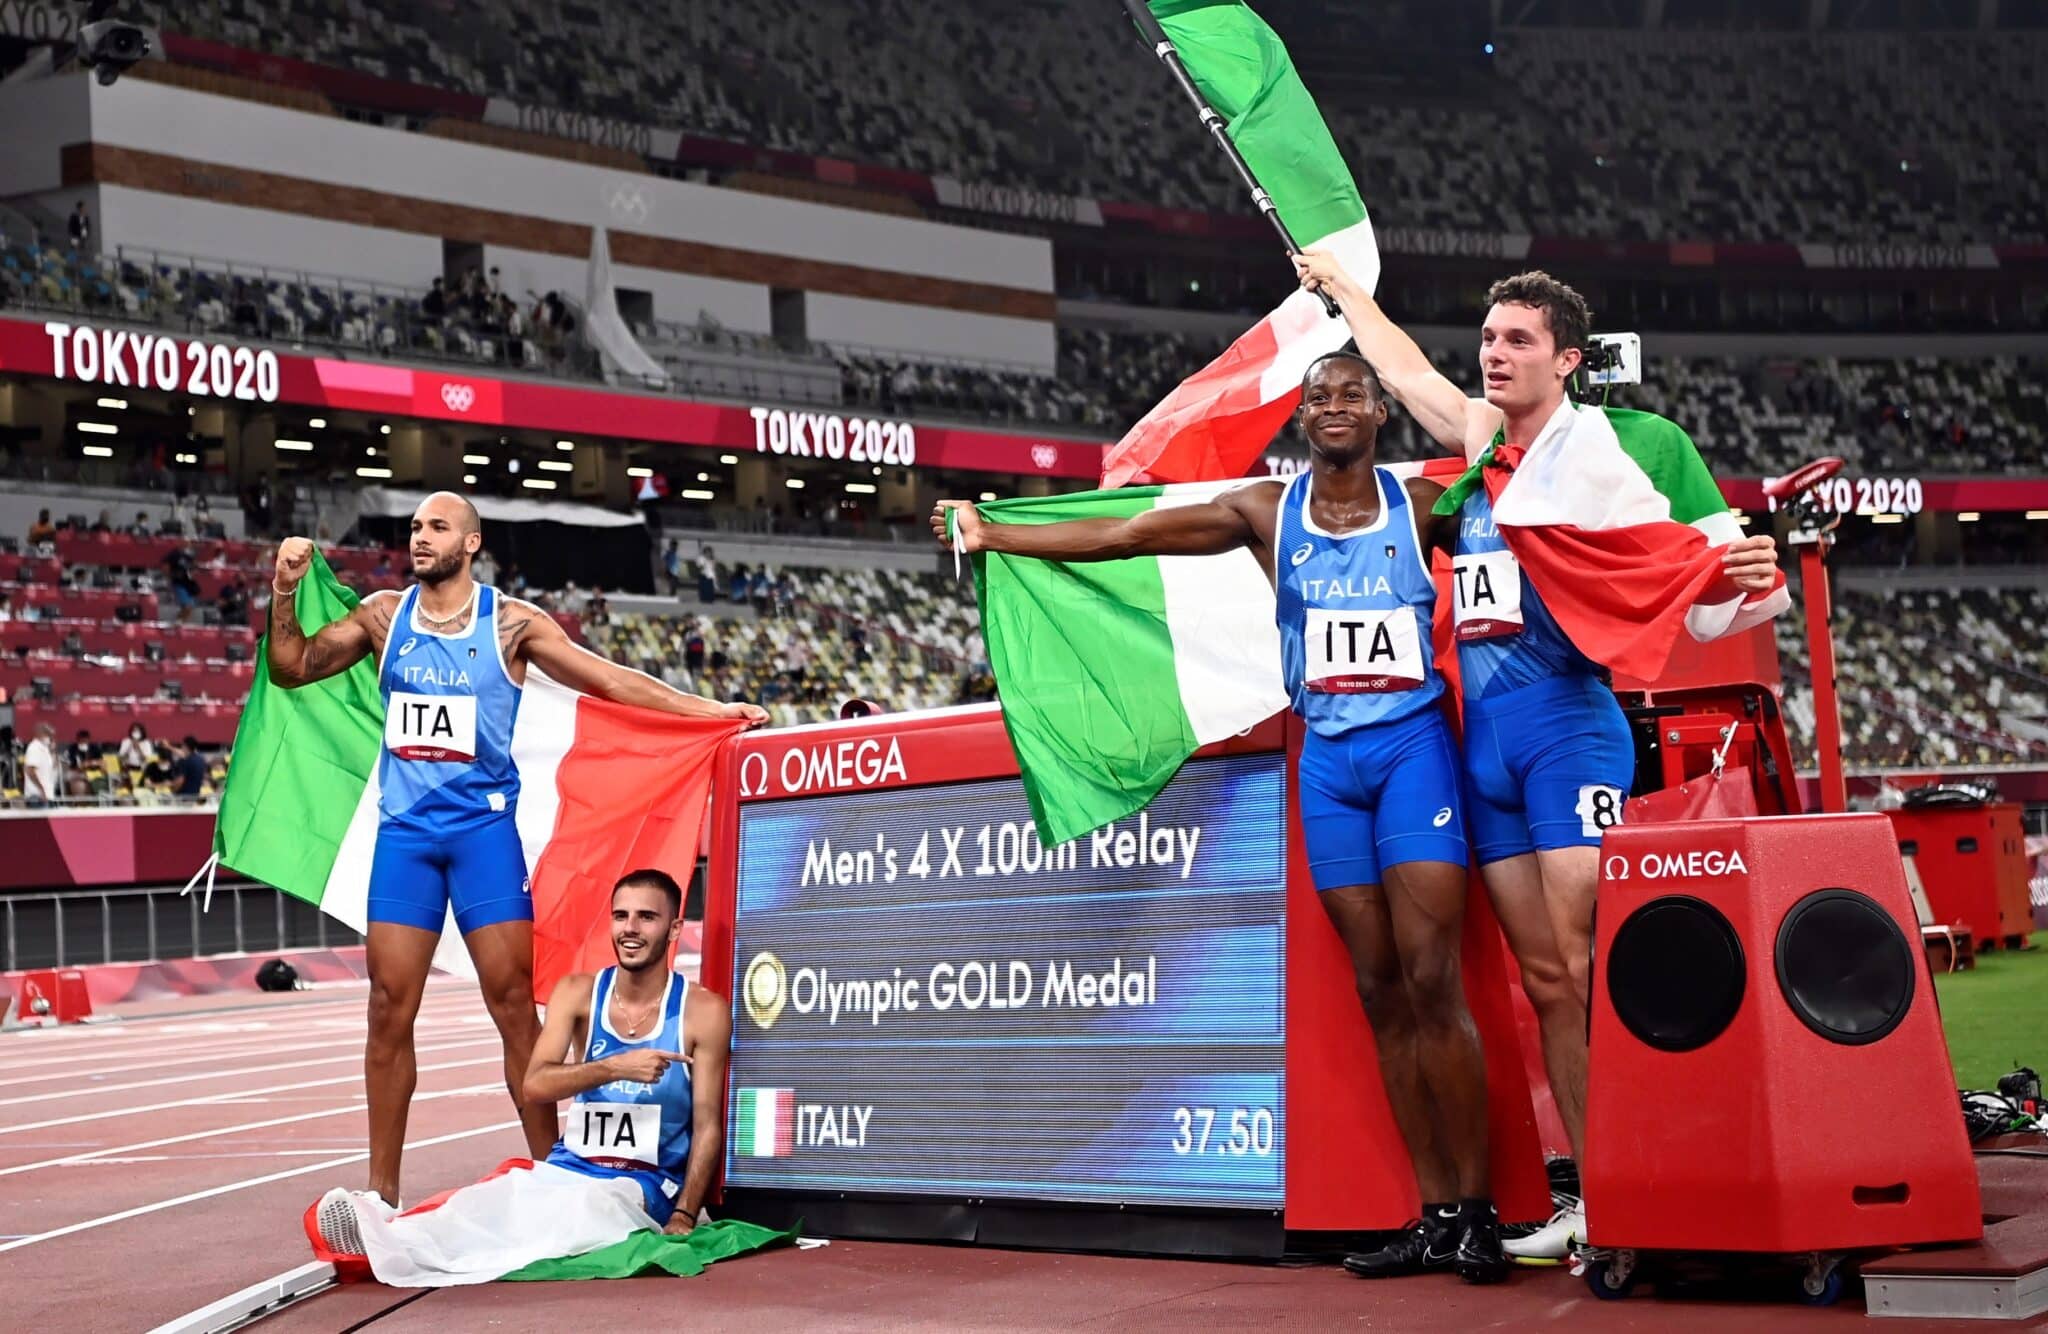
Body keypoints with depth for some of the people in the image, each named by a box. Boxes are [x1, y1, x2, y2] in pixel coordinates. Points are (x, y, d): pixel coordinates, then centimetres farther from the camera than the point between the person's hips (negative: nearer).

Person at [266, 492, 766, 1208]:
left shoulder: (511, 622, -1)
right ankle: (382, 1185, 7)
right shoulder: (382, 614, 7)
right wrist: (285, 592, -3)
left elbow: (611, 680, -1)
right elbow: (292, 669, 13)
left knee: (515, 1002, -4)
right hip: (404, 830, 2)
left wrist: (714, 708, -7)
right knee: (390, 1007, 0)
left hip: (483, 826, -2)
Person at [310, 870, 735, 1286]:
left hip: (644, 1186, -4)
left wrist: (684, 1218, -16)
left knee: (581, 1208, -39)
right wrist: (615, 1068, -24)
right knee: (493, 1200, -32)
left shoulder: (703, 1013, -1)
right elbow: (535, 1086, -7)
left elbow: (708, 1126, -3)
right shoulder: (579, 993, 7)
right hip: (564, 1170, 4)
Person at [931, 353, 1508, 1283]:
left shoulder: (1424, 505, 2)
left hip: (1414, 745, -3)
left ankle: (1477, 1213, -5)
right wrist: (990, 535, 5)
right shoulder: (1267, 512, 6)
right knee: (1380, 991, 3)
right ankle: (1434, 1216, 6)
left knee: (1430, 978, -11)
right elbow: (1125, 535, 6)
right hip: (1328, 759, 3)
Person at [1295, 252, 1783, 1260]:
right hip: (1484, 730, 6)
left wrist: (1738, 569, -33)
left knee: (1588, 969, -14)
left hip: (1566, 716, -6)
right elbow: (1399, 364, 34)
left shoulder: (1591, 443, -2)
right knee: (1543, 978, 4)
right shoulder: (1479, 431, 17)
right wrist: (1337, 284, 45)